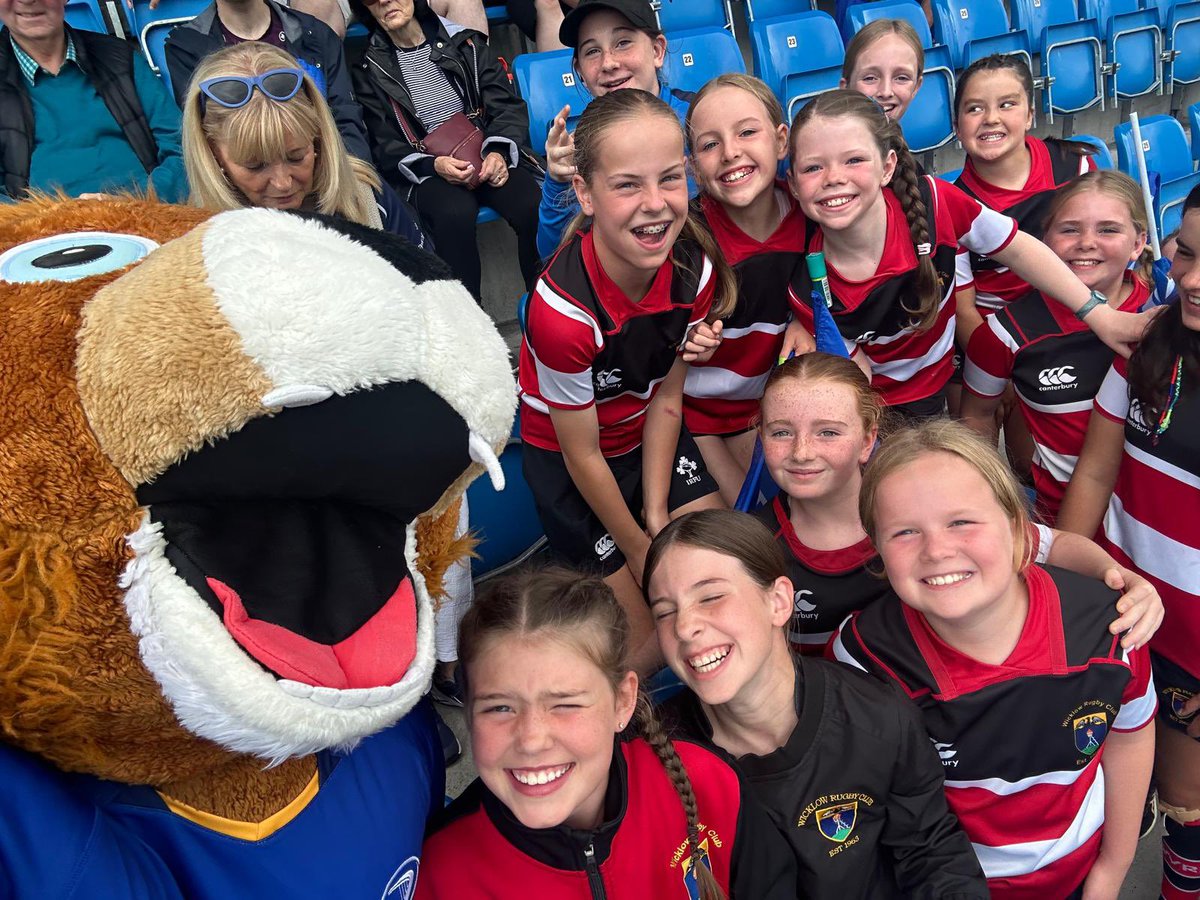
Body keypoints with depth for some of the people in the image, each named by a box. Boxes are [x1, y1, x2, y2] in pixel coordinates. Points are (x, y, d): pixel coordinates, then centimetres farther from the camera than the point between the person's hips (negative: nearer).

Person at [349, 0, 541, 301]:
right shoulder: (369, 70, 10)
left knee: (536, 208, -30)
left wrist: (498, 152, -12)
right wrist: (433, 165, -14)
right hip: (426, 173, -1)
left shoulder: (464, 42, 12)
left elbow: (508, 106, 9)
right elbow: (385, 148, 6)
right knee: (455, 214, -37)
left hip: (490, 159, 2)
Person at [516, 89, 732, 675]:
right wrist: (639, 549, -10)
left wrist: (657, 511, -8)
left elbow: (667, 396, -6)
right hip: (567, 457, -5)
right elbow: (583, 454, -21)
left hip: (653, 436, 5)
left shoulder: (695, 268, -19)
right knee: (650, 626, -4)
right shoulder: (562, 308, -35)